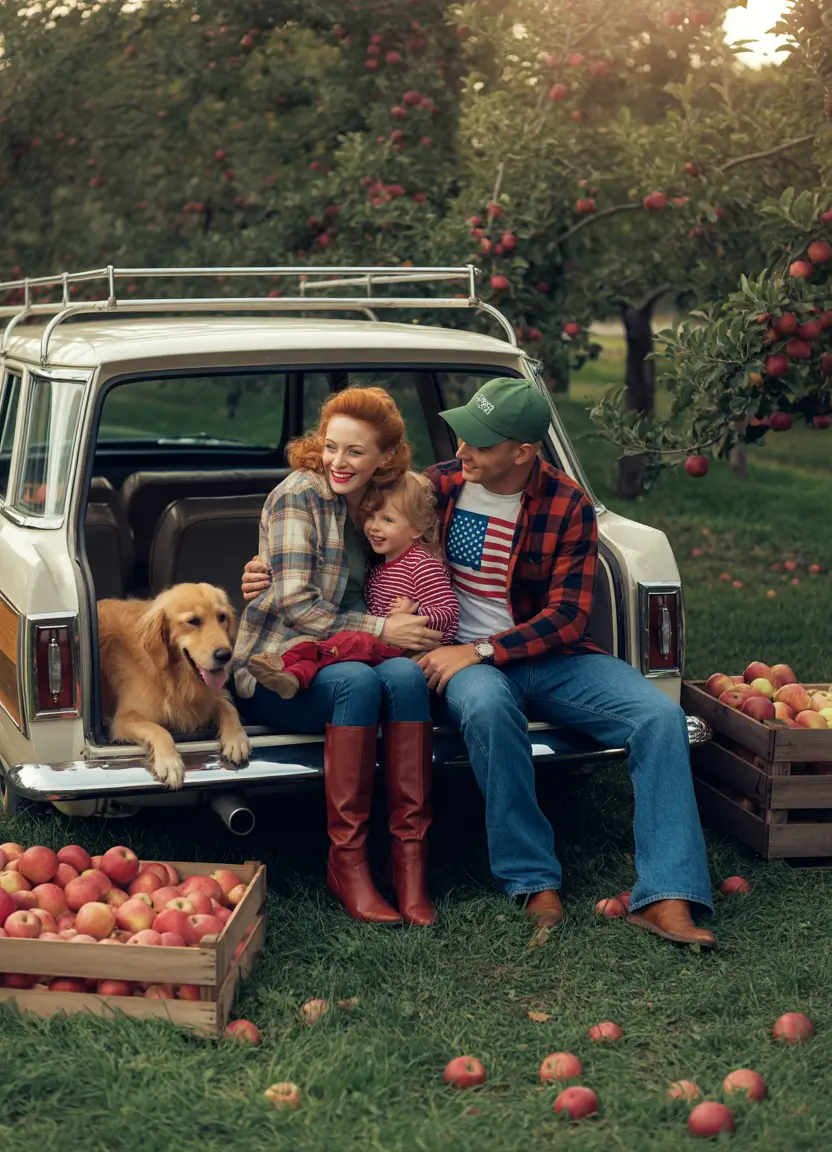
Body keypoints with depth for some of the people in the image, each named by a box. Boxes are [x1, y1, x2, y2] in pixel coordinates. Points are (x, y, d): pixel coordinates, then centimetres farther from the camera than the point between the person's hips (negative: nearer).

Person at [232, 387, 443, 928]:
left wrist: (409, 623, -6)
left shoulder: (384, 502, 12)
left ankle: (411, 859, -29)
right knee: (358, 682, -35)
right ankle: (346, 861, -28)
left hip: (344, 658, 5)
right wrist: (379, 629, -19)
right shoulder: (300, 495, -7)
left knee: (406, 675, -29)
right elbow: (295, 603, -14)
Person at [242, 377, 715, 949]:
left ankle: (666, 899, -27)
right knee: (487, 703, -40)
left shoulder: (568, 505, -4)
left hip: (550, 658, 1)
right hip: (466, 662, -1)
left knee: (661, 715, -24)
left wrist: (481, 651, -21)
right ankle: (534, 882, -27)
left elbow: (567, 619, -8)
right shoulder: (437, 486, 0)